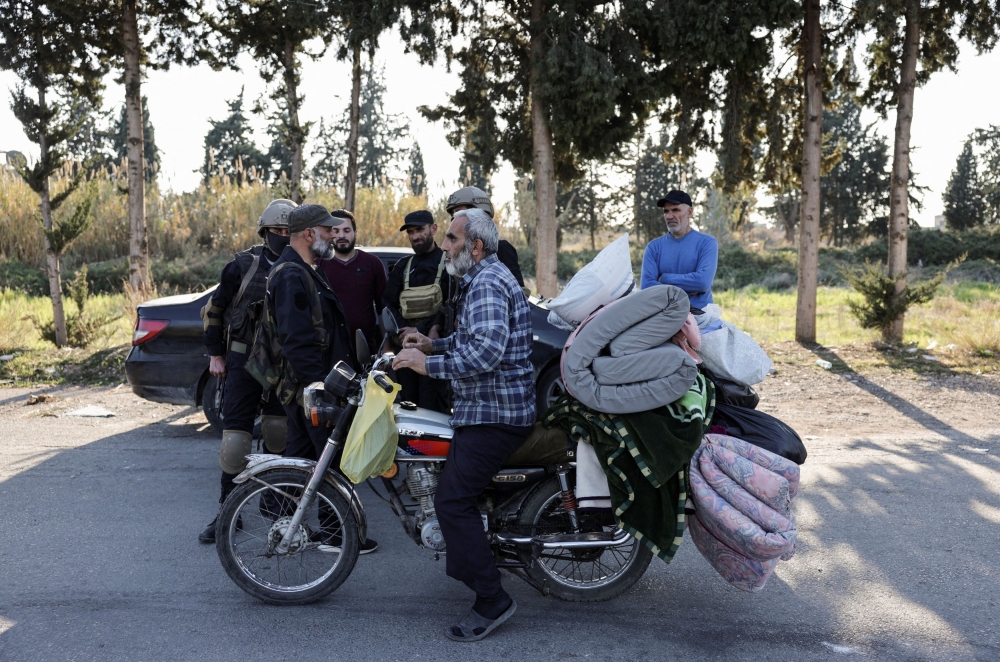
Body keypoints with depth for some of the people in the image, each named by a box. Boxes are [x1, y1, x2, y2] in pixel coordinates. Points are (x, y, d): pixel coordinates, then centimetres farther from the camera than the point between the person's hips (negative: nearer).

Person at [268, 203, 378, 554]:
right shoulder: (293, 277, -19)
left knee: (299, 457, 16)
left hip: (305, 388, 11)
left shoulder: (303, 272, 17)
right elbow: (298, 342, -25)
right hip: (314, 387, -11)